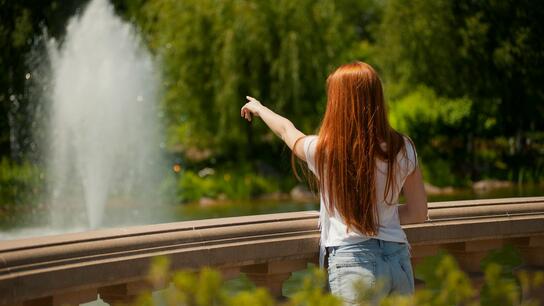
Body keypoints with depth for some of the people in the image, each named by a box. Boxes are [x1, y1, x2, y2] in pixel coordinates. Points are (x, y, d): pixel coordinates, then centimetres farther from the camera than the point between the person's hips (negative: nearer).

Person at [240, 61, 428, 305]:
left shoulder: (323, 150, -6)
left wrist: (259, 108, 37)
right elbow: (418, 213, 9)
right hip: (399, 260, 3)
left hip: (352, 260, -3)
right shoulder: (403, 149, 0)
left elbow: (286, 129, 17)